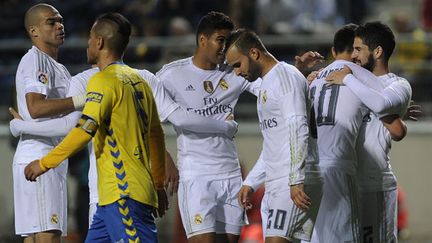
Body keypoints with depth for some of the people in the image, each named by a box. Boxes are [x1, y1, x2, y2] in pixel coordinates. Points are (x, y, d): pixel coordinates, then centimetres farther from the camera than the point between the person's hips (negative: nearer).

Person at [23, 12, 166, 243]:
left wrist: (45, 163, -13)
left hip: (122, 193, -9)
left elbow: (85, 129, -20)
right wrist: (158, 185, 31)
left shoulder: (103, 80, -9)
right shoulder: (138, 81, 17)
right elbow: (156, 134, 23)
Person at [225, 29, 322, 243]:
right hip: (274, 185, 10)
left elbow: (298, 129, -19)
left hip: (296, 184, -10)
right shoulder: (267, 83, 23)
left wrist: (296, 180, -25)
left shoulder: (286, 76, -8)